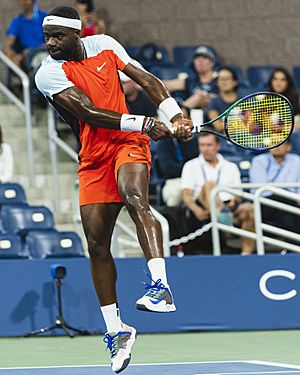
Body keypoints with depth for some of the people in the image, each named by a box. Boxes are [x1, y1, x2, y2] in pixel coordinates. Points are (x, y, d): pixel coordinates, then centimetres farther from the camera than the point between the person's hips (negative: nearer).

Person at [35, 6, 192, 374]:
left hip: (128, 144, -1)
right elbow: (89, 113, -19)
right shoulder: (48, 73, -10)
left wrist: (175, 116, -8)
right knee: (96, 242, 0)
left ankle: (161, 288, -45)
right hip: (93, 159, 1)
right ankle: (115, 330, 14)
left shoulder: (104, 45, 1)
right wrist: (143, 123, -24)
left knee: (136, 200, -31)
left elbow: (147, 80, 6)